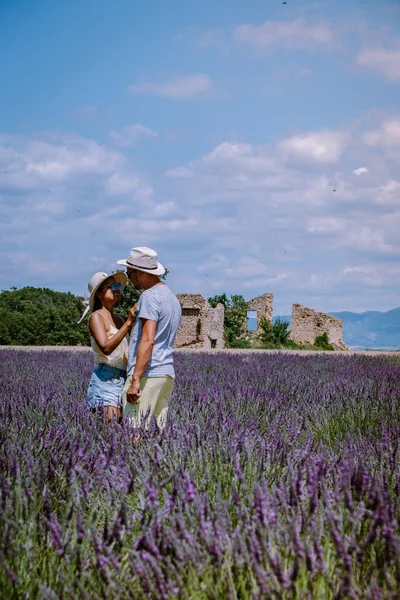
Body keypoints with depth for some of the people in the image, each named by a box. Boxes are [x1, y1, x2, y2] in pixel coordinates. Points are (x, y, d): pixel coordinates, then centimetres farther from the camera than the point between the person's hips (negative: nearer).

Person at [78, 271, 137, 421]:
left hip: (122, 379, 7)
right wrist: (128, 323, -20)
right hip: (105, 379, -7)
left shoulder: (119, 319, 17)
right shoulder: (96, 317, -3)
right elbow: (105, 347, -19)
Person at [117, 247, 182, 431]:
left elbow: (148, 340, -19)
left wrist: (135, 379, -22)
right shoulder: (172, 297, 21)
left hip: (147, 374, -9)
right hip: (167, 374, 9)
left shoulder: (150, 296, -9)